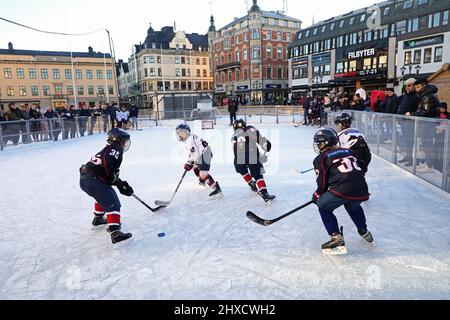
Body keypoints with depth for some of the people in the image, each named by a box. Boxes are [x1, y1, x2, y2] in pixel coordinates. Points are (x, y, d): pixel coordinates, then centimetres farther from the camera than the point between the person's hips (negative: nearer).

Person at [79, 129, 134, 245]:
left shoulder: (108, 149, 26)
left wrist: (122, 185, 23)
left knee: (103, 196, 33)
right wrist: (118, 182, -12)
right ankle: (115, 232, -19)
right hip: (93, 180, -10)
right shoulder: (115, 148, -4)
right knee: (112, 203, -11)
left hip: (84, 179, 10)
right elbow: (109, 166, -22)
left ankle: (98, 219, 46)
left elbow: (112, 173, 27)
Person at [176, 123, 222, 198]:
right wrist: (190, 162, 22)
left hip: (205, 155, -12)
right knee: (195, 166, 31)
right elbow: (192, 152, 23)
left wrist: (189, 164, -18)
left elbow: (195, 153, -25)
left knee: (203, 173, -21)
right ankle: (202, 181, 52)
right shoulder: (190, 137, 14)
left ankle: (217, 189, -29)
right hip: (201, 155, 12)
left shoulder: (190, 140, -20)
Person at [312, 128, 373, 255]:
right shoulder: (349, 152, 23)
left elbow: (323, 181, 8)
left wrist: (317, 195, 25)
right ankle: (364, 231, 45)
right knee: (353, 206, 37)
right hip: (361, 190, 7)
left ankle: (337, 238, 5)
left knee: (324, 207, 15)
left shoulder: (321, 158, 8)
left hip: (342, 190, -6)